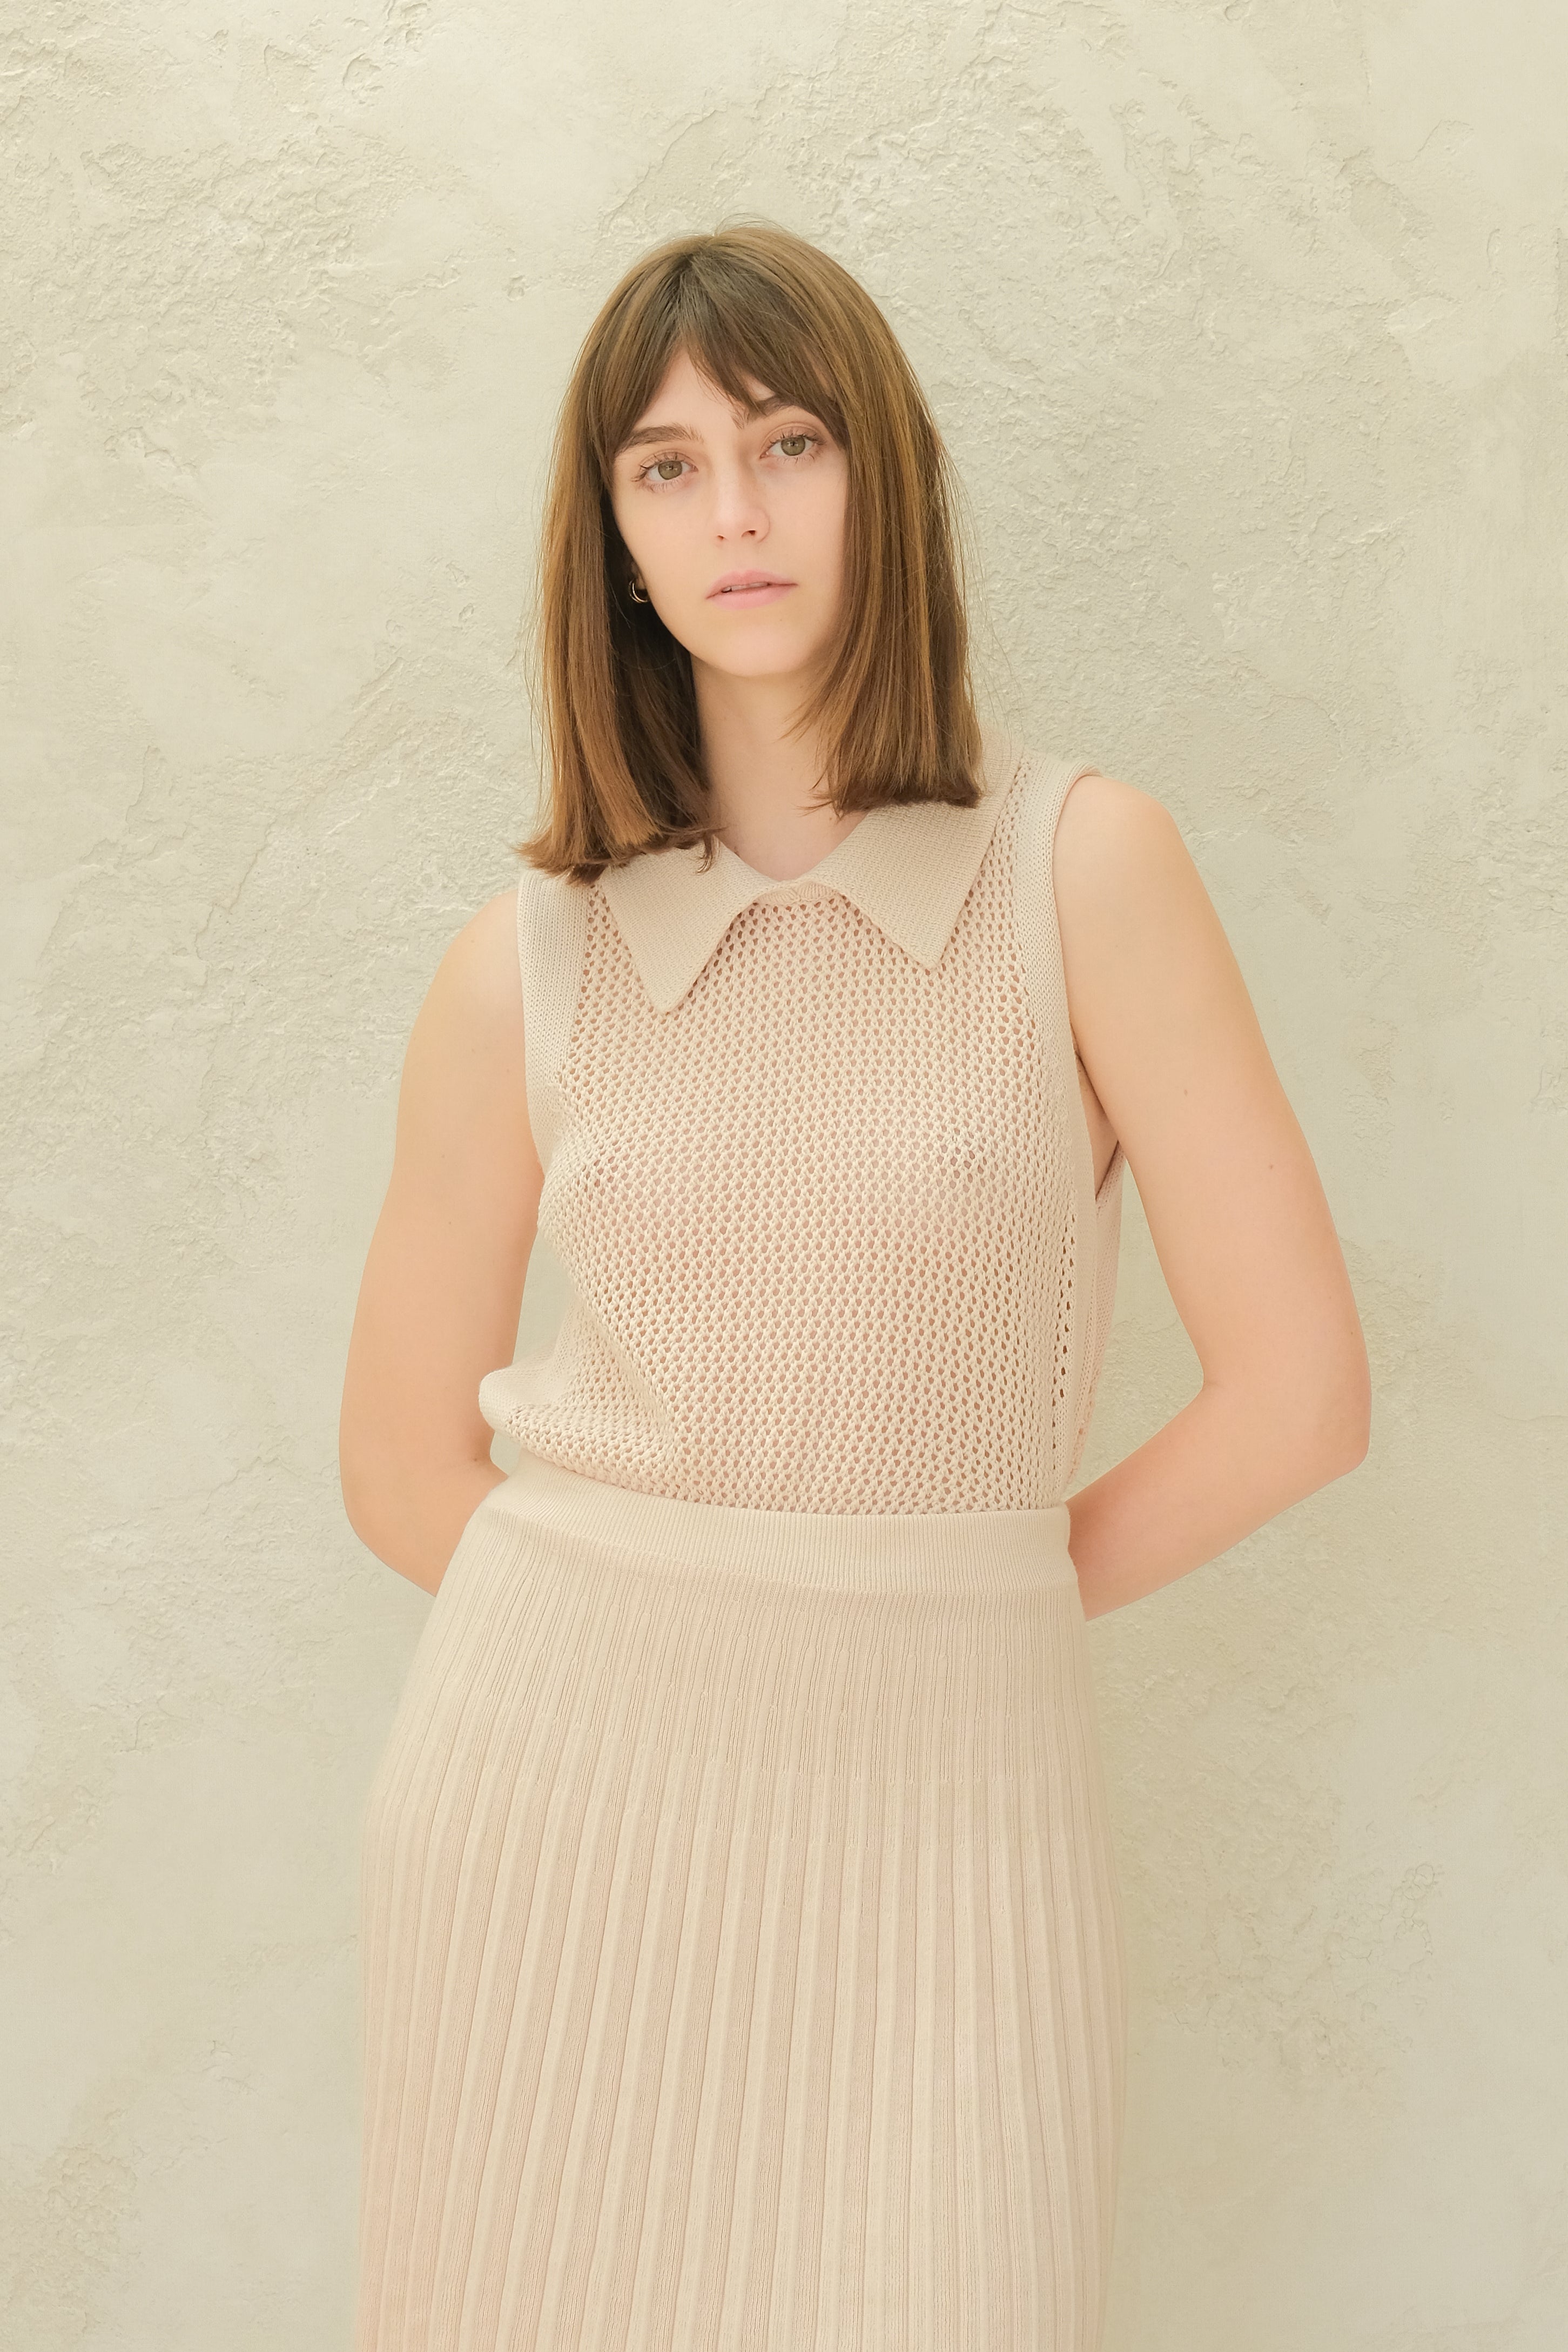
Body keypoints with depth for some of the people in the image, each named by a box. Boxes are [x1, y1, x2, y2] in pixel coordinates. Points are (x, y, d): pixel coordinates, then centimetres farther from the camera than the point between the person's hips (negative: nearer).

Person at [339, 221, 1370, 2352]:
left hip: (937, 1788, -1)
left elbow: (1296, 1391, -7)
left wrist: (967, 1597, 2)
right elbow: (405, 1470, 7)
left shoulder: (1081, 865, -6)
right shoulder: (526, 962, 0)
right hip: (557, 1767, 2)